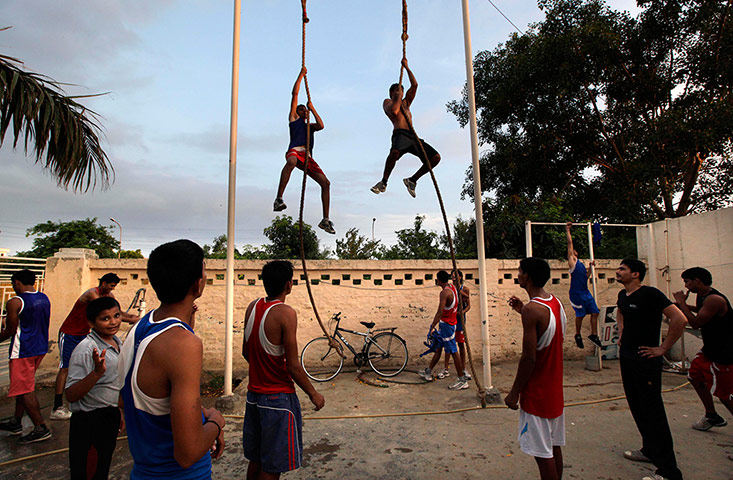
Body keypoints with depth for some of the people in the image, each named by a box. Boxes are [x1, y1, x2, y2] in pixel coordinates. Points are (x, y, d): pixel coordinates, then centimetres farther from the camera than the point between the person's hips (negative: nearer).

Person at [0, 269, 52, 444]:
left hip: (23, 351, -8)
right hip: (41, 347, 8)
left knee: (25, 390, 0)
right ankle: (15, 423, 32)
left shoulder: (15, 303, -15)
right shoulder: (44, 298, 7)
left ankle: (41, 429, 2)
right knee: (24, 386, 20)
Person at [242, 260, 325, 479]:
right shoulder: (286, 313, -21)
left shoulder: (252, 307, 1)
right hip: (278, 397, -7)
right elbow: (293, 366, -20)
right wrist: (313, 394, -6)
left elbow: (246, 352, 11)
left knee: (255, 460, 22)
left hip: (254, 393, 7)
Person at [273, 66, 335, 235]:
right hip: (295, 151, -5)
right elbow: (295, 93, 22)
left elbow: (321, 125, 11)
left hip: (307, 157, 5)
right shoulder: (294, 118, 24)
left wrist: (312, 108, 21)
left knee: (325, 183, -9)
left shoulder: (310, 126, 35)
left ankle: (325, 220, -6)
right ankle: (279, 199, -50)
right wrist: (301, 74, 27)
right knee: (291, 162, -42)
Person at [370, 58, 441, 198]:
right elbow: (393, 111, -5)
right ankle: (384, 182, -25)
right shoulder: (387, 102, 19)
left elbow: (414, 84, 30)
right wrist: (397, 98, 10)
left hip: (413, 137, 6)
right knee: (395, 152, -41)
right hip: (400, 133, -6)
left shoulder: (405, 103, 35)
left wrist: (406, 67, 31)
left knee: (436, 157, -8)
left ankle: (412, 180, -1)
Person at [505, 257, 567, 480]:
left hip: (537, 392, -9)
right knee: (553, 446, 19)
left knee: (542, 453, 2)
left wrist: (514, 392, -15)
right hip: (554, 387, 9)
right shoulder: (555, 302, 4)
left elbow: (529, 357, -23)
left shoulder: (532, 309, -23)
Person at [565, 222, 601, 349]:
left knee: (595, 312, 4)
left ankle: (594, 335, 15)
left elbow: (586, 276, 24)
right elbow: (569, 243, -3)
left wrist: (591, 267, 19)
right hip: (576, 292, -7)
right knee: (580, 314, -2)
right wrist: (567, 230, 2)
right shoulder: (572, 261, 1)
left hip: (586, 292, 7)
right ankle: (578, 335, 15)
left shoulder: (580, 263, 22)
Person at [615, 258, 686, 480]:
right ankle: (649, 450, 35)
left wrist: (663, 348, -17)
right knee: (637, 409, 18)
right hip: (626, 359, 9)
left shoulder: (650, 294, -16)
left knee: (653, 413, -4)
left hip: (645, 362, -9)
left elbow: (679, 319, -22)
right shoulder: (623, 295, 9)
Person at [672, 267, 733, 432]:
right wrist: (685, 306, 18)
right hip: (709, 350, 10)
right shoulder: (701, 296, 5)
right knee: (695, 376, 17)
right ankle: (712, 416, 32)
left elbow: (696, 323, -25)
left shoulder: (715, 300, -25)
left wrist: (682, 303, -18)